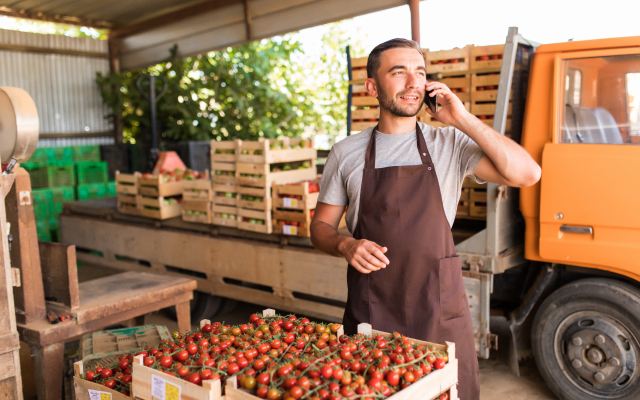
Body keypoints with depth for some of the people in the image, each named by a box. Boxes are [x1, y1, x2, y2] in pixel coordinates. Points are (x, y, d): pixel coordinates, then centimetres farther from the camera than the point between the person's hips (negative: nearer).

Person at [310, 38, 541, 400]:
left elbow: (527, 174, -10)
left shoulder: (451, 145, 2)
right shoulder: (346, 154, 4)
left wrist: (463, 119, -11)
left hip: (440, 310, 0)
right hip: (370, 312, 0)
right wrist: (346, 245, -13)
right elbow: (322, 227, 10)